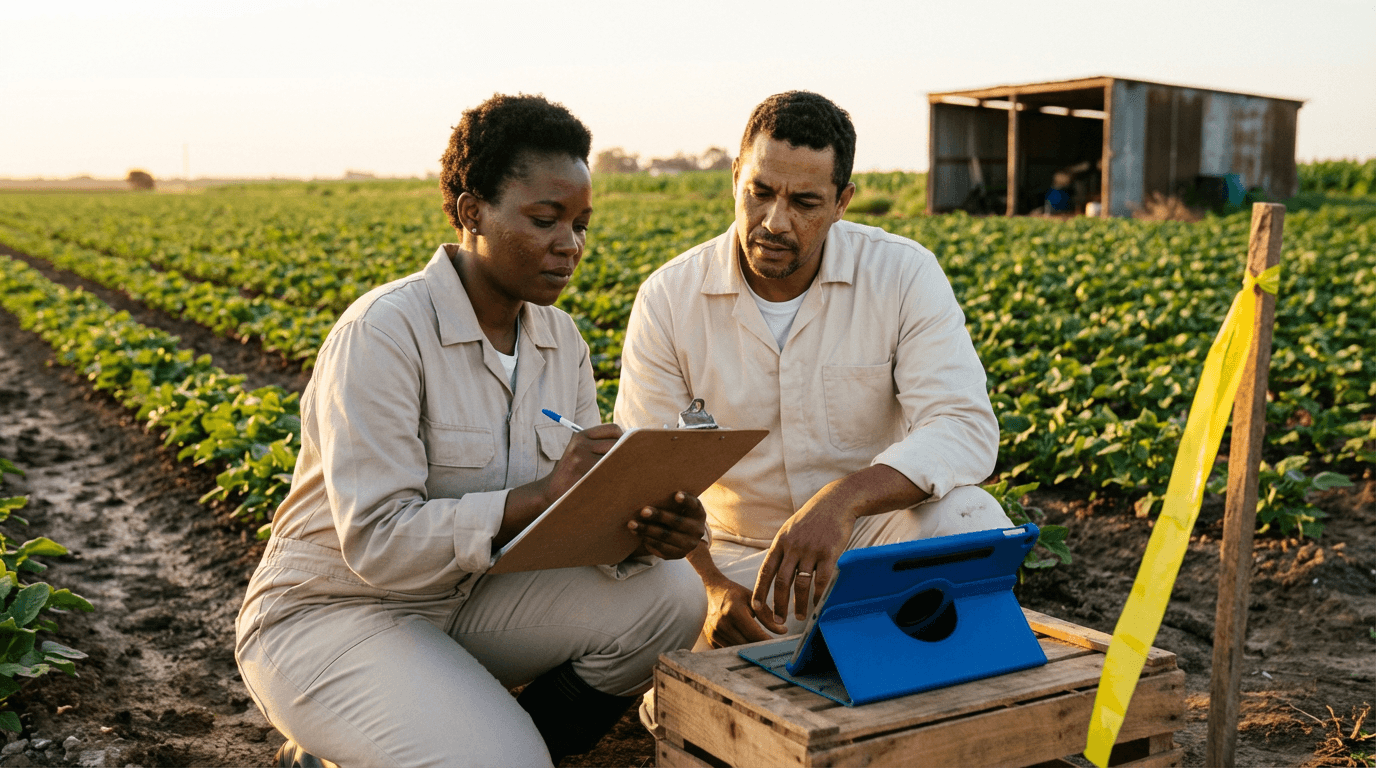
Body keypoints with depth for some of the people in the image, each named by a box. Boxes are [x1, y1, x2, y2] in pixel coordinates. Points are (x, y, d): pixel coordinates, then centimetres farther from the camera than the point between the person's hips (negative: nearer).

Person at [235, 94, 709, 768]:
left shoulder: (562, 344, 2)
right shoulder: (383, 333, -21)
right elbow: (378, 543, -27)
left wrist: (643, 528, -24)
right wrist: (541, 493, -34)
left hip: (466, 600, 7)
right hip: (331, 613, -6)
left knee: (669, 594, -12)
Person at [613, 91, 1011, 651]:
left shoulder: (905, 275, -11)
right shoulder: (668, 299, -9)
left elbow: (965, 427, -21)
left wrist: (842, 498, -40)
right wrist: (710, 586, -27)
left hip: (874, 537, 1)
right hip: (732, 556, 0)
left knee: (970, 521, -30)